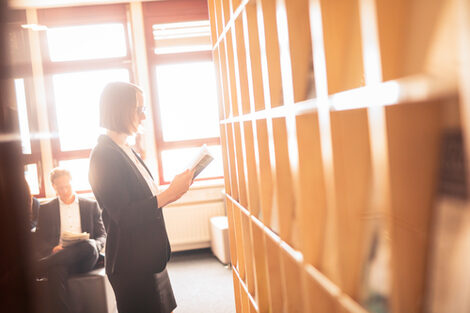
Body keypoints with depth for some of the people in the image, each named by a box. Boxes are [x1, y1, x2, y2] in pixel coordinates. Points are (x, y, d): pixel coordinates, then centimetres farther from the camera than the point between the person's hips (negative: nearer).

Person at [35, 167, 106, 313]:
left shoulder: (91, 205, 16)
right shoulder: (46, 209, 16)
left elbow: (102, 236, 14)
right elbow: (39, 241, 11)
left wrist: (94, 246, -11)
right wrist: (52, 249, -14)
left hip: (84, 258, 1)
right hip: (58, 256, 0)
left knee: (89, 245, -38)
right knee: (55, 271, -39)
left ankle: (34, 268, -37)